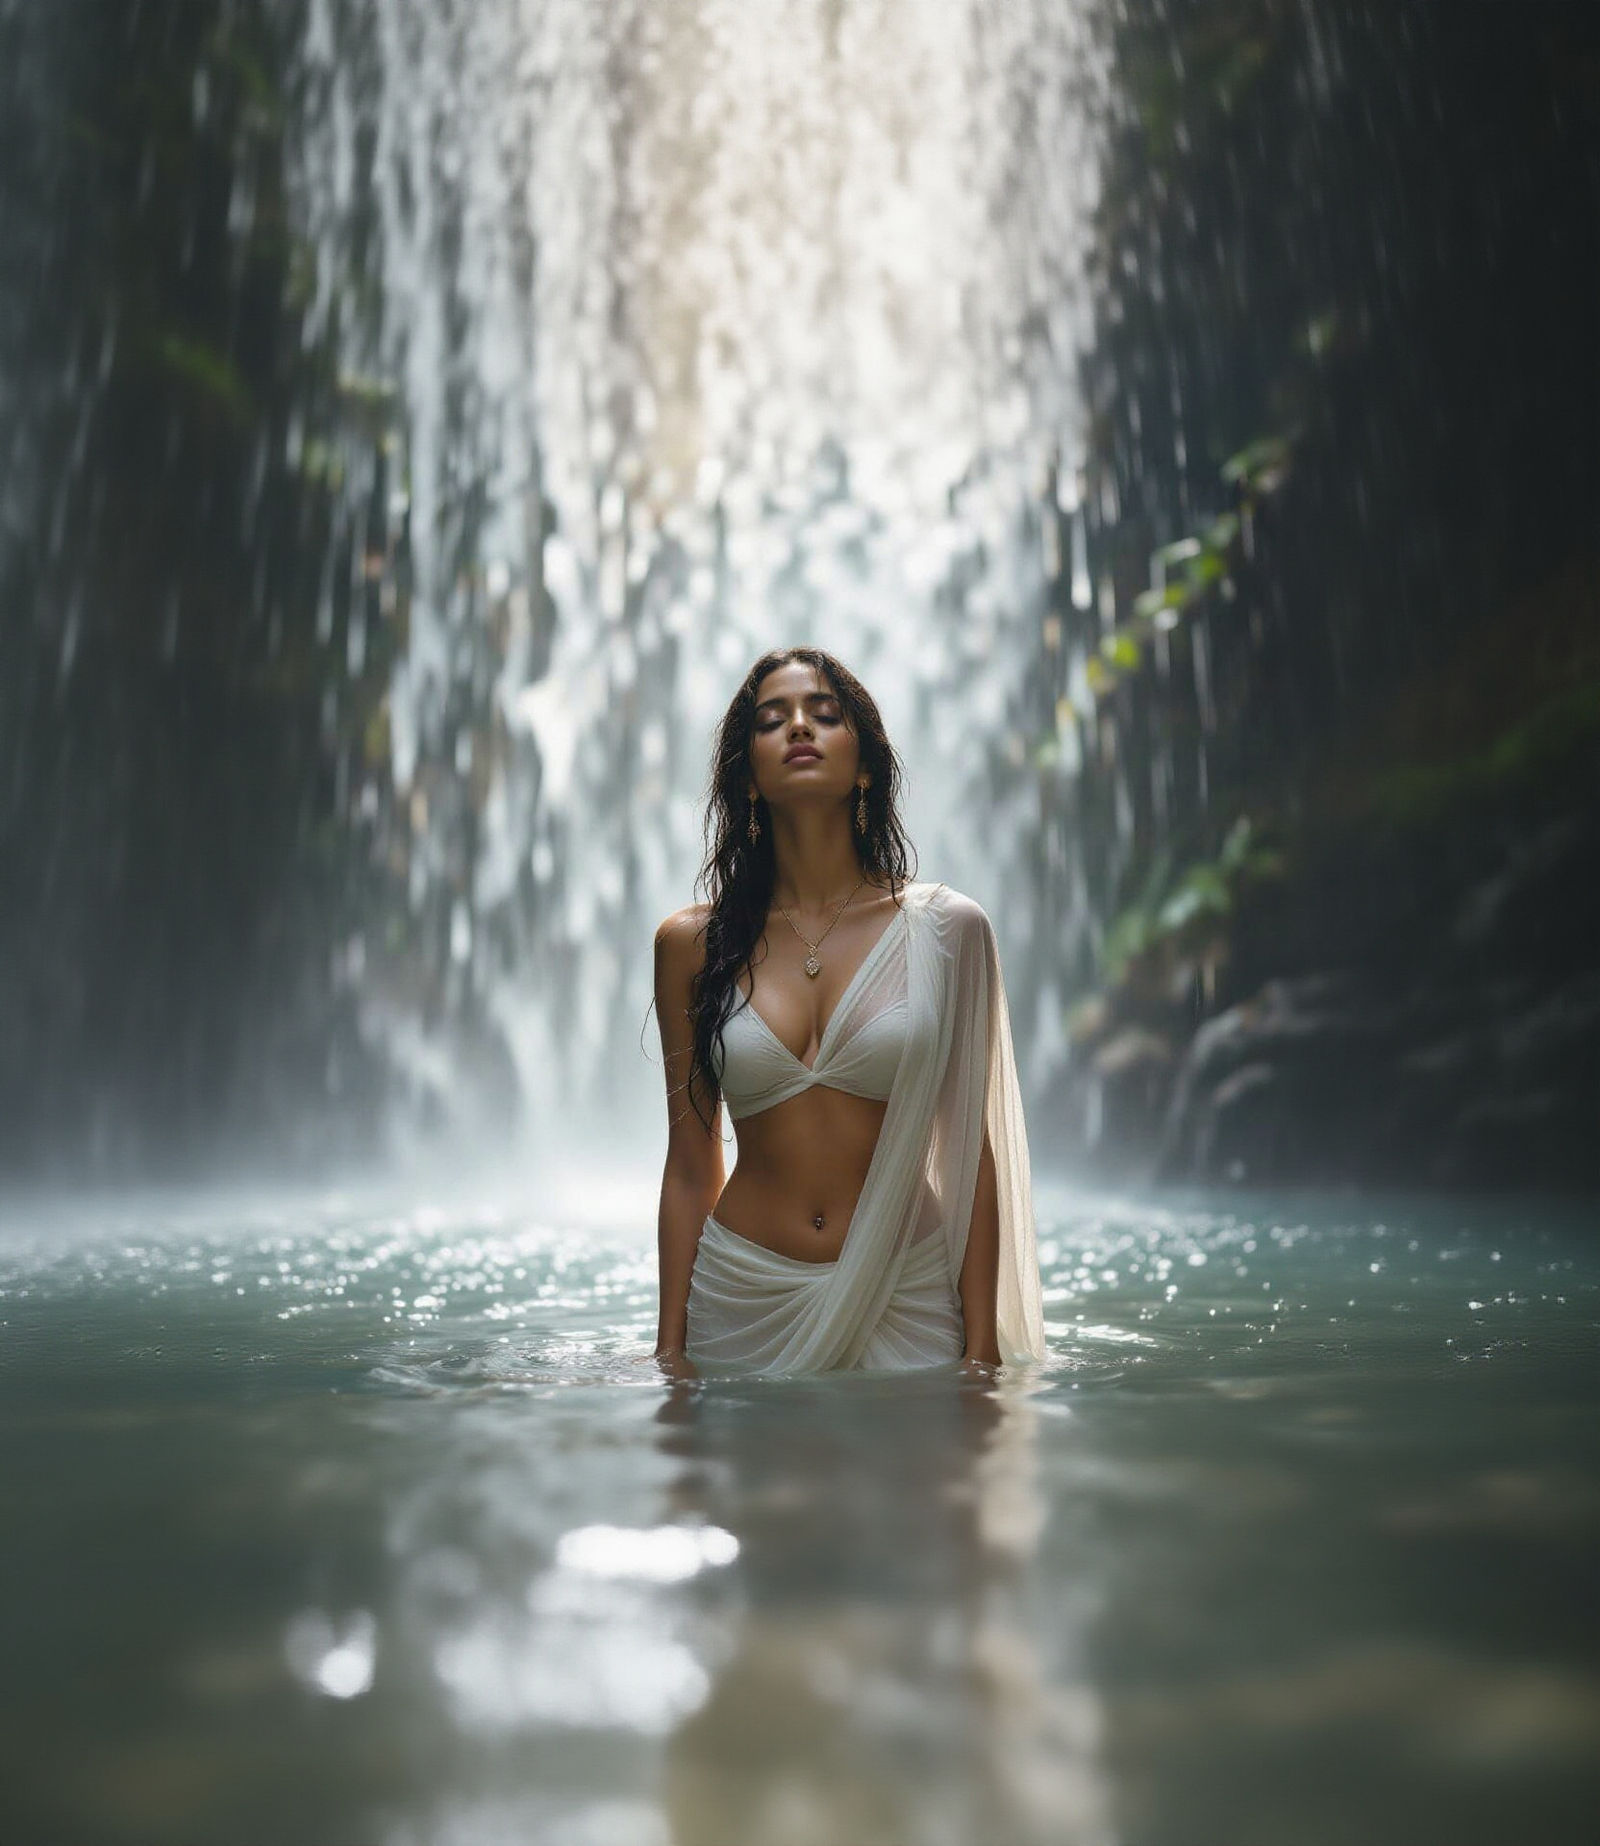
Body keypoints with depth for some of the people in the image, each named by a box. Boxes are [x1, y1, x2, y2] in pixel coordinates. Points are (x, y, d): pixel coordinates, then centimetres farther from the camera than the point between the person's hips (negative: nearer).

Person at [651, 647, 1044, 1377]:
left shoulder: (945, 929, -4)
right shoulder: (693, 943, -1)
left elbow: (971, 1153, -3)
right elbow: (690, 1163, 2)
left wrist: (982, 1349, -4)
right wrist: (671, 1351, 2)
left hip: (907, 1310, 0)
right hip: (742, 1308, 1)